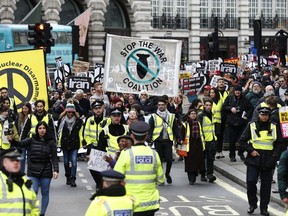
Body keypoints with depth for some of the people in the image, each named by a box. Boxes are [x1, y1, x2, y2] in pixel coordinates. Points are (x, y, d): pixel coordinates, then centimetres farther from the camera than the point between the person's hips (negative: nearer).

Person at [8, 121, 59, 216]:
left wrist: (56, 170, -17)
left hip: (46, 171, 0)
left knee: (45, 193, 9)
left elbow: (54, 158, -6)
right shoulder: (32, 140, -2)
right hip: (33, 171, 0)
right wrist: (12, 140, -34)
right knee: (33, 192, -7)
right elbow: (20, 144, -14)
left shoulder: (51, 142, -4)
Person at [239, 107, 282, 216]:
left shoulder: (273, 127, 8)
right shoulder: (251, 126, 2)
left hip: (268, 161, 2)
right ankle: (252, 204, 10)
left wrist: (275, 155, 1)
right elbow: (242, 141, 4)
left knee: (266, 184, 3)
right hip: (254, 159, -2)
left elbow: (278, 144, 15)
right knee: (251, 182, -9)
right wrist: (250, 150, -7)